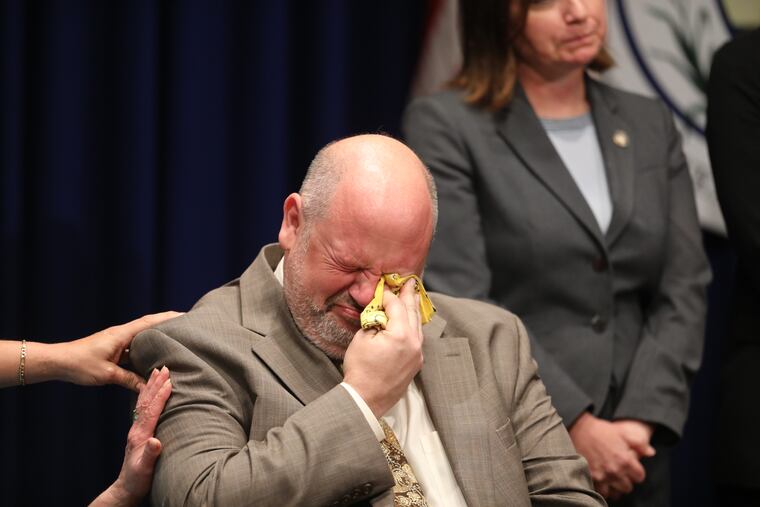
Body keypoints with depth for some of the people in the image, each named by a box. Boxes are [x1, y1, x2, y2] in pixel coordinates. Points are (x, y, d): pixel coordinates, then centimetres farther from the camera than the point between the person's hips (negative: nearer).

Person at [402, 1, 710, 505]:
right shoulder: (444, 125, -5)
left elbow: (685, 287, 5)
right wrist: (576, 428, -16)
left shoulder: (650, 124, 11)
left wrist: (641, 420, -9)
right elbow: (459, 305, -12)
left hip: (630, 458, 4)